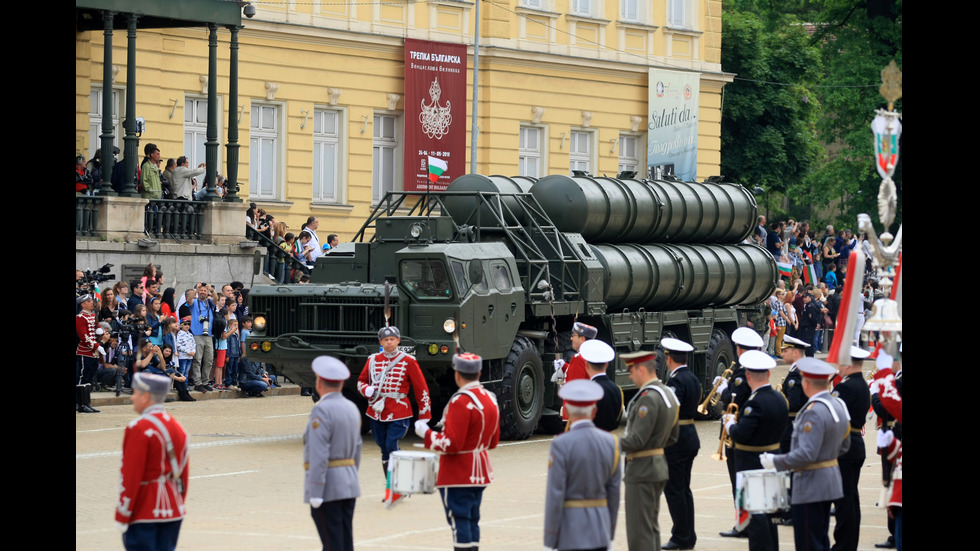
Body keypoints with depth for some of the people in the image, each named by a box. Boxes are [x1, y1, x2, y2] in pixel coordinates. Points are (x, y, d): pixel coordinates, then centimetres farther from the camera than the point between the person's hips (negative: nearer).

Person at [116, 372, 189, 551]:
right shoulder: (176, 427, 10)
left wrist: (122, 516, -13)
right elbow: (183, 474, 15)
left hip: (143, 515, -8)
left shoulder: (139, 429, -16)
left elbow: (130, 477, -17)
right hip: (173, 513, 8)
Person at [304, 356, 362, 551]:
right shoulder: (352, 408, 10)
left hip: (327, 486, -8)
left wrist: (315, 493, -20)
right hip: (349, 485, 8)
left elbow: (319, 456, -20)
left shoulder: (322, 411, -15)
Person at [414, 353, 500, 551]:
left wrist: (425, 433, -10)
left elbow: (451, 445, -22)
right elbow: (493, 441, 15)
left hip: (458, 476, -9)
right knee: (472, 521, 14)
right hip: (480, 473, 9)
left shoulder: (461, 402, -20)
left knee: (459, 521, -6)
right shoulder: (490, 398, 7)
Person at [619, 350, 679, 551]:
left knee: (639, 531, -6)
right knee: (651, 527, 16)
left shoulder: (648, 398, -20)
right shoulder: (668, 393, 11)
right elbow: (672, 437, 18)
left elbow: (637, 440, -24)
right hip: (659, 466, 10)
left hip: (641, 472, -10)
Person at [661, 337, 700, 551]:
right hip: (691, 436, 9)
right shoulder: (693, 379, 11)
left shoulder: (676, 381, -18)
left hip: (676, 441, -9)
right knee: (683, 489, 15)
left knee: (674, 490, -2)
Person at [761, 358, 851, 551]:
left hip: (810, 487, -10)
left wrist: (776, 462, -17)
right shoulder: (838, 405, 7)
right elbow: (844, 446, 18)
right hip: (830, 481, 10)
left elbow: (806, 455, -28)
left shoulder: (813, 413, -23)